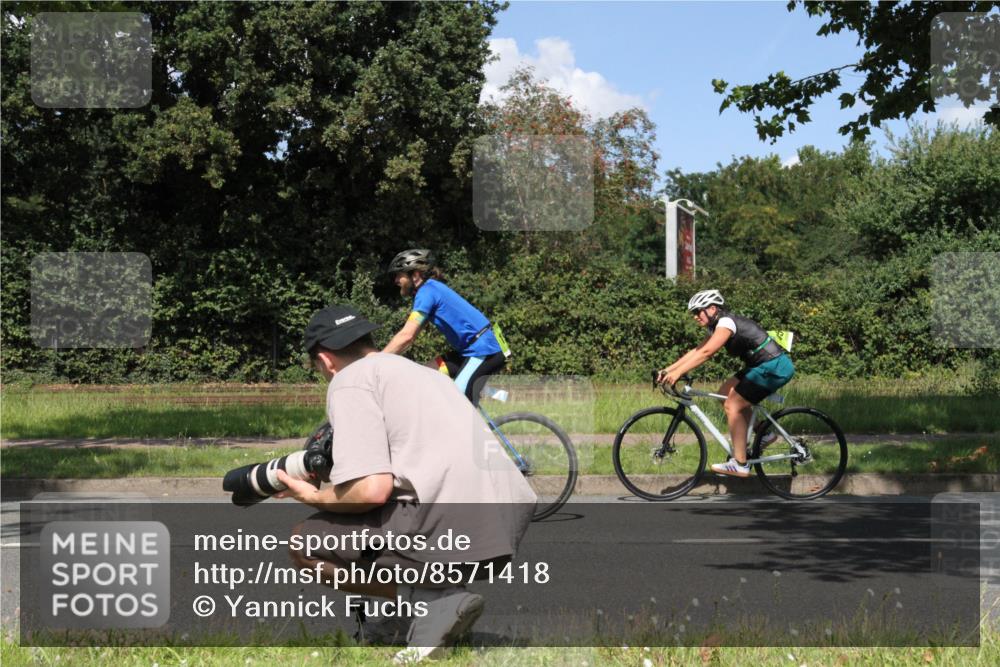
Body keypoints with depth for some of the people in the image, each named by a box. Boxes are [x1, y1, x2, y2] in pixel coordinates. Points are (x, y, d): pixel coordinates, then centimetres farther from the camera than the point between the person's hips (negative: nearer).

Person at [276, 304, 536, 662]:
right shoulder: (419, 371, 28)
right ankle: (431, 596, 13)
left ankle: (432, 601, -4)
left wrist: (314, 497, 8)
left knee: (304, 542, 9)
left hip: (453, 530, -9)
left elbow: (372, 490, -11)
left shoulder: (349, 379, 2)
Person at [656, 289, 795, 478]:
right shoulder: (718, 326, 14)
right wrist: (667, 370, 5)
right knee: (726, 394, 10)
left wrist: (677, 372, -27)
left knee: (732, 406, -10)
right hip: (763, 366, 10)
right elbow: (696, 351, 13)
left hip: (774, 368, -10)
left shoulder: (726, 322, -15)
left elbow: (705, 353, -25)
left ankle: (740, 464, -7)